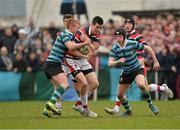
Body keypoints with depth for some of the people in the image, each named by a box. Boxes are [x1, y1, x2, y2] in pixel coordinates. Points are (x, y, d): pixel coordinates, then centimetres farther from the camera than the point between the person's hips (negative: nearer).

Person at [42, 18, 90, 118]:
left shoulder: (66, 35, 22)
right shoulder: (65, 34, -9)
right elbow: (70, 47, -25)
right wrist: (84, 43, -18)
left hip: (48, 65, 10)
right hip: (53, 64, -10)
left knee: (58, 88, 11)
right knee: (65, 84, -22)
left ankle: (48, 109, 5)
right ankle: (51, 103, -35)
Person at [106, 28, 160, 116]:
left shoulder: (133, 44, -17)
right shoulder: (114, 49, -13)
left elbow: (147, 48, -5)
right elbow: (110, 64, -22)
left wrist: (155, 62, -3)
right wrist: (118, 61, -43)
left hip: (137, 69, -4)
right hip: (126, 73, 4)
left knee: (141, 85, -33)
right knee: (120, 95, 3)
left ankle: (151, 104, -12)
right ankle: (128, 111, 30)